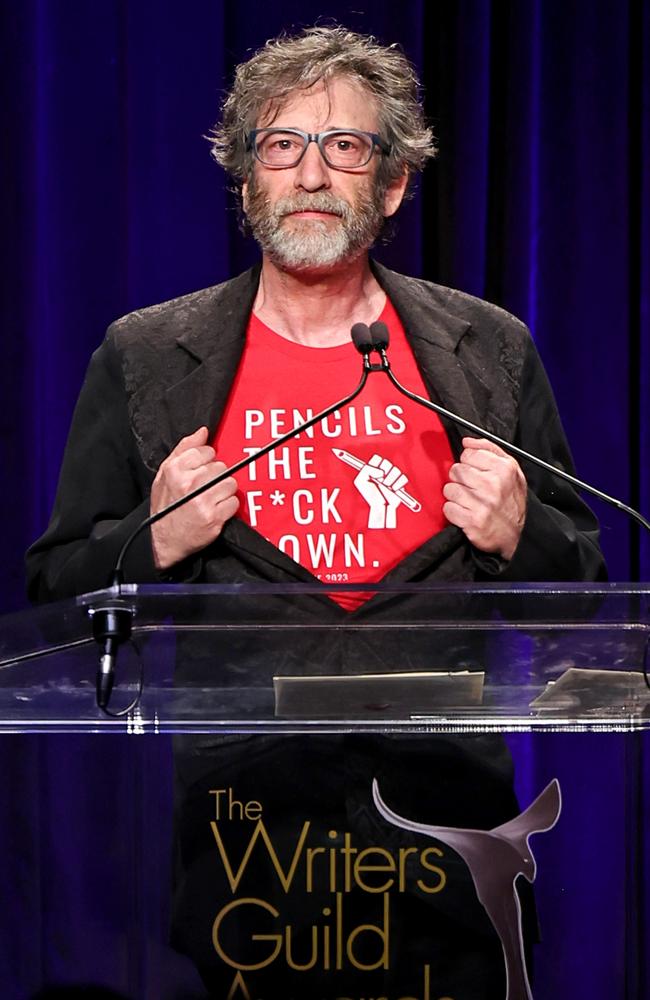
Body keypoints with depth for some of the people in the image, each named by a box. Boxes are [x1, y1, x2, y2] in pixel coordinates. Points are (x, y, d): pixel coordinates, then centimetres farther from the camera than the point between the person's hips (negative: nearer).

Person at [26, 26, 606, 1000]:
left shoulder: (492, 351, 8)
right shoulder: (144, 358, 5)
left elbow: (582, 581, 14)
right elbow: (56, 590, 9)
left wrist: (521, 536, -7)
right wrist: (154, 542, -10)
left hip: (441, 812, 1)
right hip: (233, 812, -1)